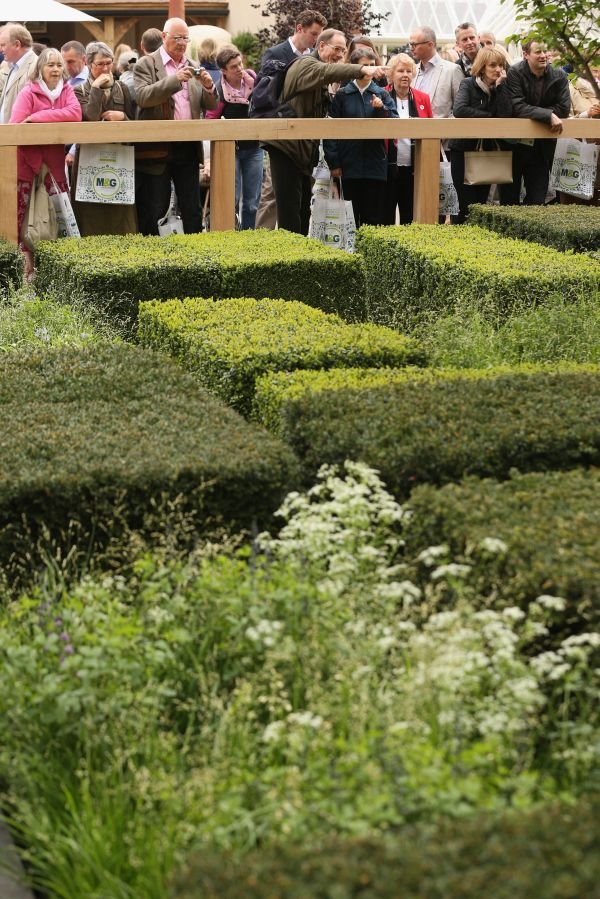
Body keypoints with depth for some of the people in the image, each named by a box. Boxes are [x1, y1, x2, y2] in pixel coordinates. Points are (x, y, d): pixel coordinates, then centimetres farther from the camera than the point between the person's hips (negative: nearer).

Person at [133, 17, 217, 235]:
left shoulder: (194, 68, 13)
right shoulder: (146, 64, 0)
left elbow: (211, 106, 12)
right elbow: (142, 97, -16)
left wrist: (209, 87, -10)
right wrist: (175, 80, -23)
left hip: (188, 149, 4)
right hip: (157, 150, -4)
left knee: (192, 210, 8)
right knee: (153, 209, 1)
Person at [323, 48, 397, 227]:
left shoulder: (381, 94, 8)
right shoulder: (342, 95, 4)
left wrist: (381, 109, -14)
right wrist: (333, 162, -4)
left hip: (376, 164, 1)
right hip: (350, 164, -1)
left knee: (374, 218, 2)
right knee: (351, 217, 3)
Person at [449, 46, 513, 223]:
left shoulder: (501, 87, 4)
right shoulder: (468, 84, -6)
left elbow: (505, 115, -13)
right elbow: (459, 110, -24)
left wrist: (500, 85, -15)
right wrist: (489, 117, -16)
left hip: (487, 151, 4)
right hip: (463, 150, -4)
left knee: (481, 203, 7)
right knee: (467, 204, -9)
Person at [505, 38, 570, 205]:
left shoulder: (559, 77, 0)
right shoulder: (515, 73, -10)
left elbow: (564, 109, -7)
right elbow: (516, 107, -22)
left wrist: (531, 113, -15)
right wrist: (548, 115, -30)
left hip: (542, 146, 3)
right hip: (515, 145, -2)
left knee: (537, 200, 4)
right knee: (510, 197, 5)